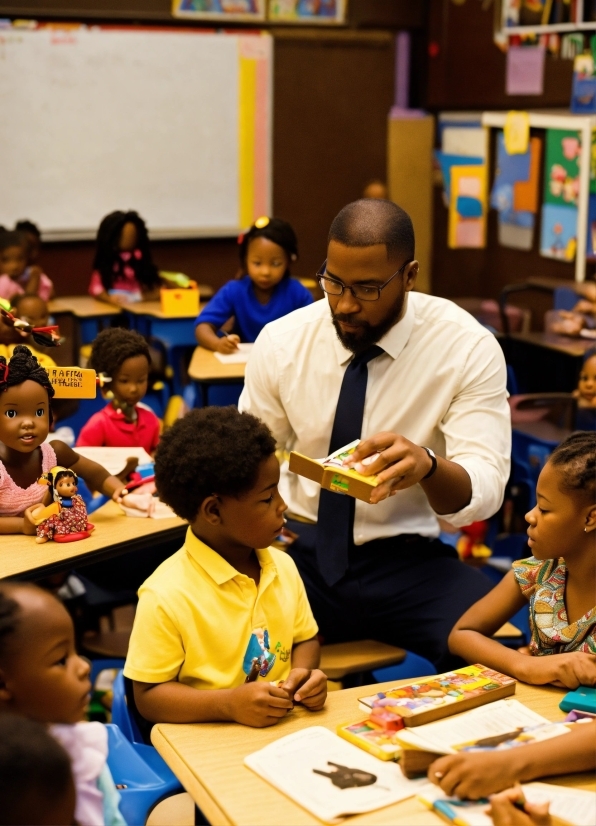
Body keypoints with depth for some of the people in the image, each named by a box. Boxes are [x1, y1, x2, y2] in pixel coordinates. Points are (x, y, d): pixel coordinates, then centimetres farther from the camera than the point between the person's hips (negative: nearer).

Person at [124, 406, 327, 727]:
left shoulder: (283, 566, 3)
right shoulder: (166, 595, -17)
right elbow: (149, 696, -12)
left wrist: (304, 672, -4)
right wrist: (229, 704, -23)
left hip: (285, 729, 6)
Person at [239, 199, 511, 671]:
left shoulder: (469, 349, -9)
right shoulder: (281, 341, -3)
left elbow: (484, 489, -15)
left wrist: (426, 464, -39)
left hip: (407, 561, -1)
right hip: (297, 550, 2)